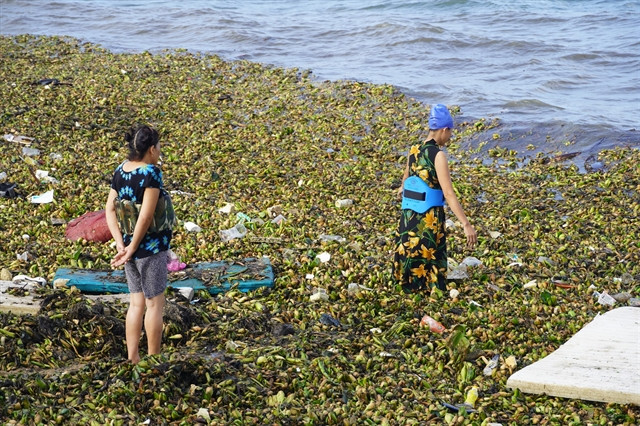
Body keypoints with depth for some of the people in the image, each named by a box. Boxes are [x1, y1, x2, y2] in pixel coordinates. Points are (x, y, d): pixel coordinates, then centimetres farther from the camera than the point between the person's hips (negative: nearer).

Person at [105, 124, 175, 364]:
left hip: (130, 245, 7)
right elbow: (146, 216, -23)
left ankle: (132, 359, 21)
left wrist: (121, 245, -3)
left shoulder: (120, 171, 2)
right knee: (155, 304, 7)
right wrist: (133, 248, -14)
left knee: (137, 303, 16)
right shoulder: (151, 173, -20)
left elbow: (110, 210, 2)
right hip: (151, 247, -7)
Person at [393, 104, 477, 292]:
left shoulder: (414, 150, 5)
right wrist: (466, 224, -26)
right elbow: (448, 194, -24)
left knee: (409, 252, 20)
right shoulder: (438, 155, -18)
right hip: (430, 216, -7)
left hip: (409, 213, 7)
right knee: (430, 259, 2)